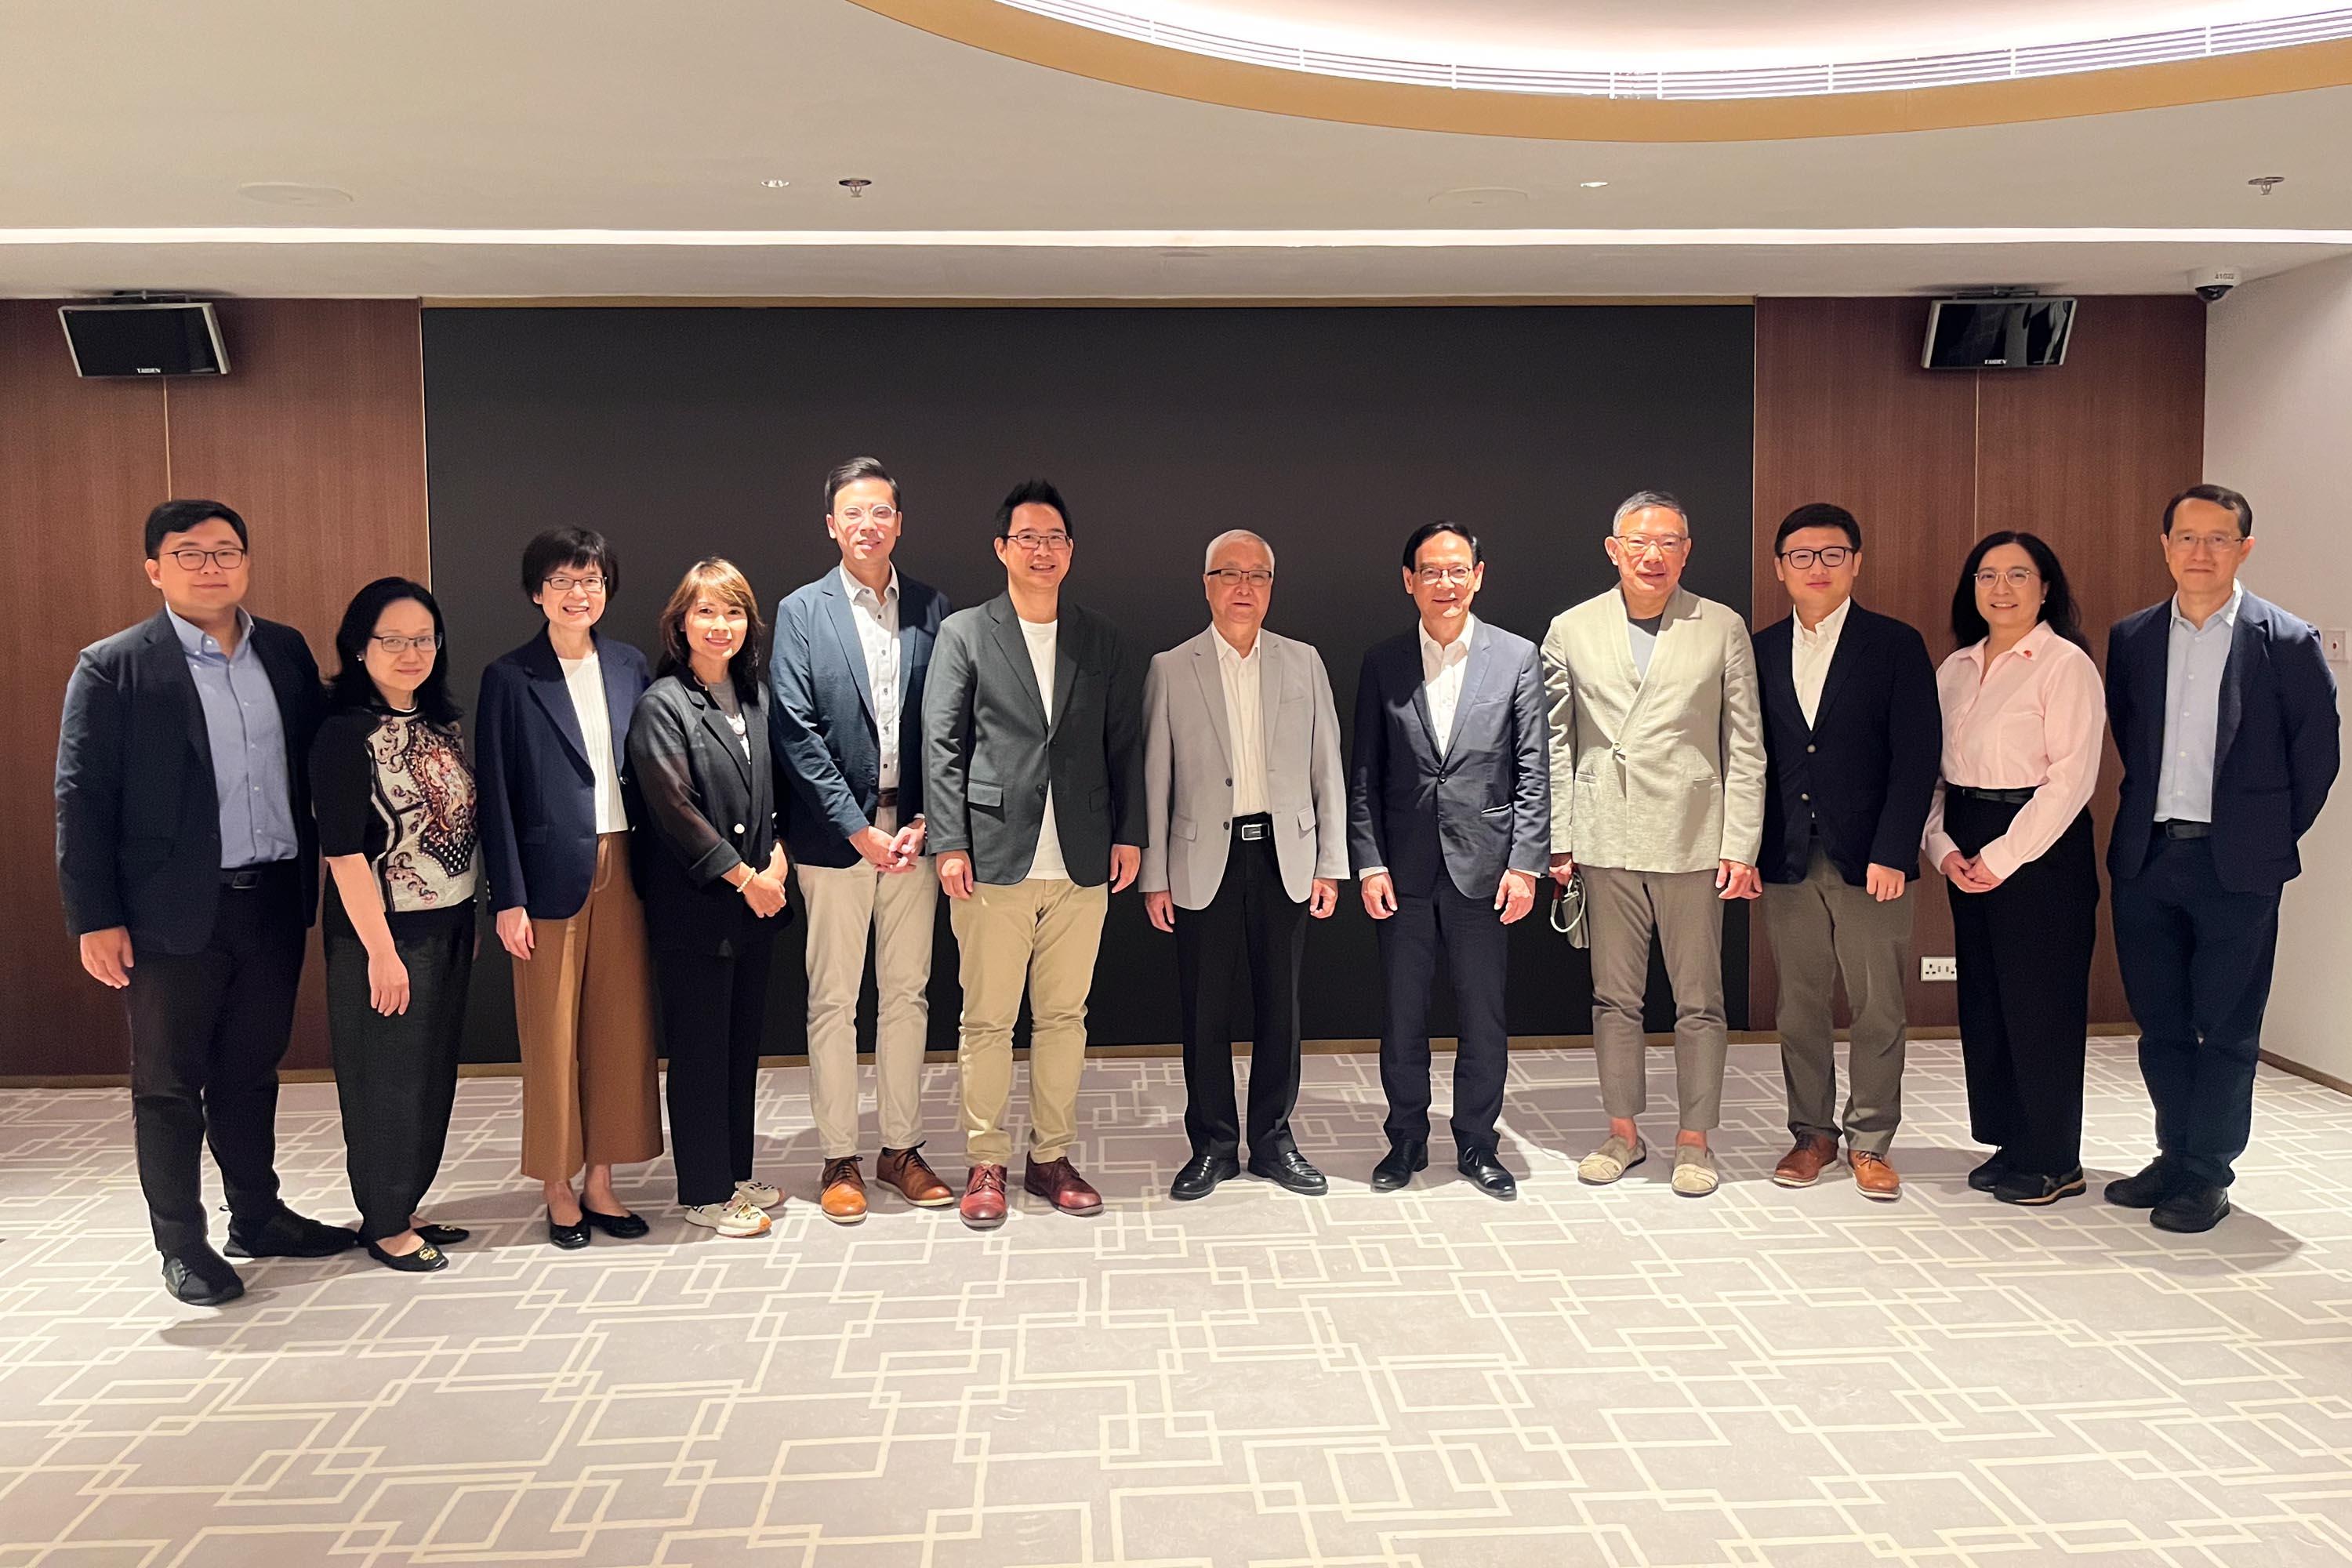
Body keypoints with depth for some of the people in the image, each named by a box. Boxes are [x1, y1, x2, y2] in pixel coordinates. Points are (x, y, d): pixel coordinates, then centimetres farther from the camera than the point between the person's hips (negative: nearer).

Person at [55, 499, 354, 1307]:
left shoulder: (286, 651, 6)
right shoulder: (112, 667, -7)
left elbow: (314, 768, 11)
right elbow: (81, 799, -8)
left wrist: (318, 877, 5)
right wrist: (95, 920, -12)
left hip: (274, 901, 4)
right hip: (173, 912, -4)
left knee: (251, 1071, 17)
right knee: (169, 1084, 8)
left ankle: (258, 1216, 31)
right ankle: (182, 1244, 21)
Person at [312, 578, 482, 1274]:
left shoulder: (443, 723, 9)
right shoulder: (347, 734, -13)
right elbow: (343, 852, -17)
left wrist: (471, 919, 13)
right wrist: (380, 950, -20)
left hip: (448, 928, 7)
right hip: (385, 933, -7)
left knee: (433, 1076, 14)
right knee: (387, 1079, 3)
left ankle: (405, 1208, 29)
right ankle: (385, 1226, 18)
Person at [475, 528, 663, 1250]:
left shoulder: (629, 666, 9)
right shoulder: (510, 678, -2)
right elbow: (496, 795, -3)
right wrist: (508, 899, -8)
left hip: (624, 871, 4)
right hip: (553, 876, -3)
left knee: (621, 1028, 7)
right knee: (552, 1035, 4)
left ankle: (600, 1182, 19)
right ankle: (558, 1189, 17)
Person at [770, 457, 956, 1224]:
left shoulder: (932, 609, 6)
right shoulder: (802, 612, 0)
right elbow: (795, 731, -6)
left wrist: (927, 820, -6)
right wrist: (858, 828, -12)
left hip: (914, 829, 2)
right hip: (836, 833, -2)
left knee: (907, 994, 10)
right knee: (833, 1000, 4)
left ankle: (901, 1148, 21)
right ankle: (839, 1160, 14)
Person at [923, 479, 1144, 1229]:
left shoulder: (1102, 640, 12)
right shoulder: (964, 633, 3)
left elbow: (1126, 743, 12)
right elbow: (941, 744, -1)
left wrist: (1129, 834, 4)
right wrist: (950, 843, -8)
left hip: (1082, 861, 3)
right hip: (995, 858, -3)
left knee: (1064, 1018, 9)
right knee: (987, 1020, 2)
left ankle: (1051, 1158, 21)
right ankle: (986, 1164, 14)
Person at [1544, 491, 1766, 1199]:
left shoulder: (1723, 628, 3)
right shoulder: (1571, 630, 6)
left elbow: (1745, 747, 2)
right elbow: (1555, 742, 8)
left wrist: (1741, 845, -3)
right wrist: (1557, 839, 3)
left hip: (1693, 843, -1)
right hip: (1605, 842, 1)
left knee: (1699, 1001, 4)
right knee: (1614, 997, 9)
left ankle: (1694, 1139, 17)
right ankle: (1623, 1132, 22)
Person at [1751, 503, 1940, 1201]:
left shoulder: (1896, 645, -1)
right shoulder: (1761, 651, 8)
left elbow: (1917, 757, -5)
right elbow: (1749, 755, 7)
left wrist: (1892, 853, -12)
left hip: (1870, 860, -2)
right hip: (1788, 859, 3)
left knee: (1878, 1009, 3)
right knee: (1800, 1006, 9)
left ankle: (1869, 1142, 16)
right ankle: (1813, 1133, 22)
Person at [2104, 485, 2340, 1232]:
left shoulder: (2287, 642, -5)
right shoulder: (2131, 638, 6)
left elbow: (2316, 756, 1)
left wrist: (2273, 835, 3)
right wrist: (2153, 811, 13)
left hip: (2237, 865, -4)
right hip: (2146, 859, 4)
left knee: (2227, 1028, 4)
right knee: (2160, 1023, 12)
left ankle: (2207, 1174, 14)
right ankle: (2176, 1155, 26)